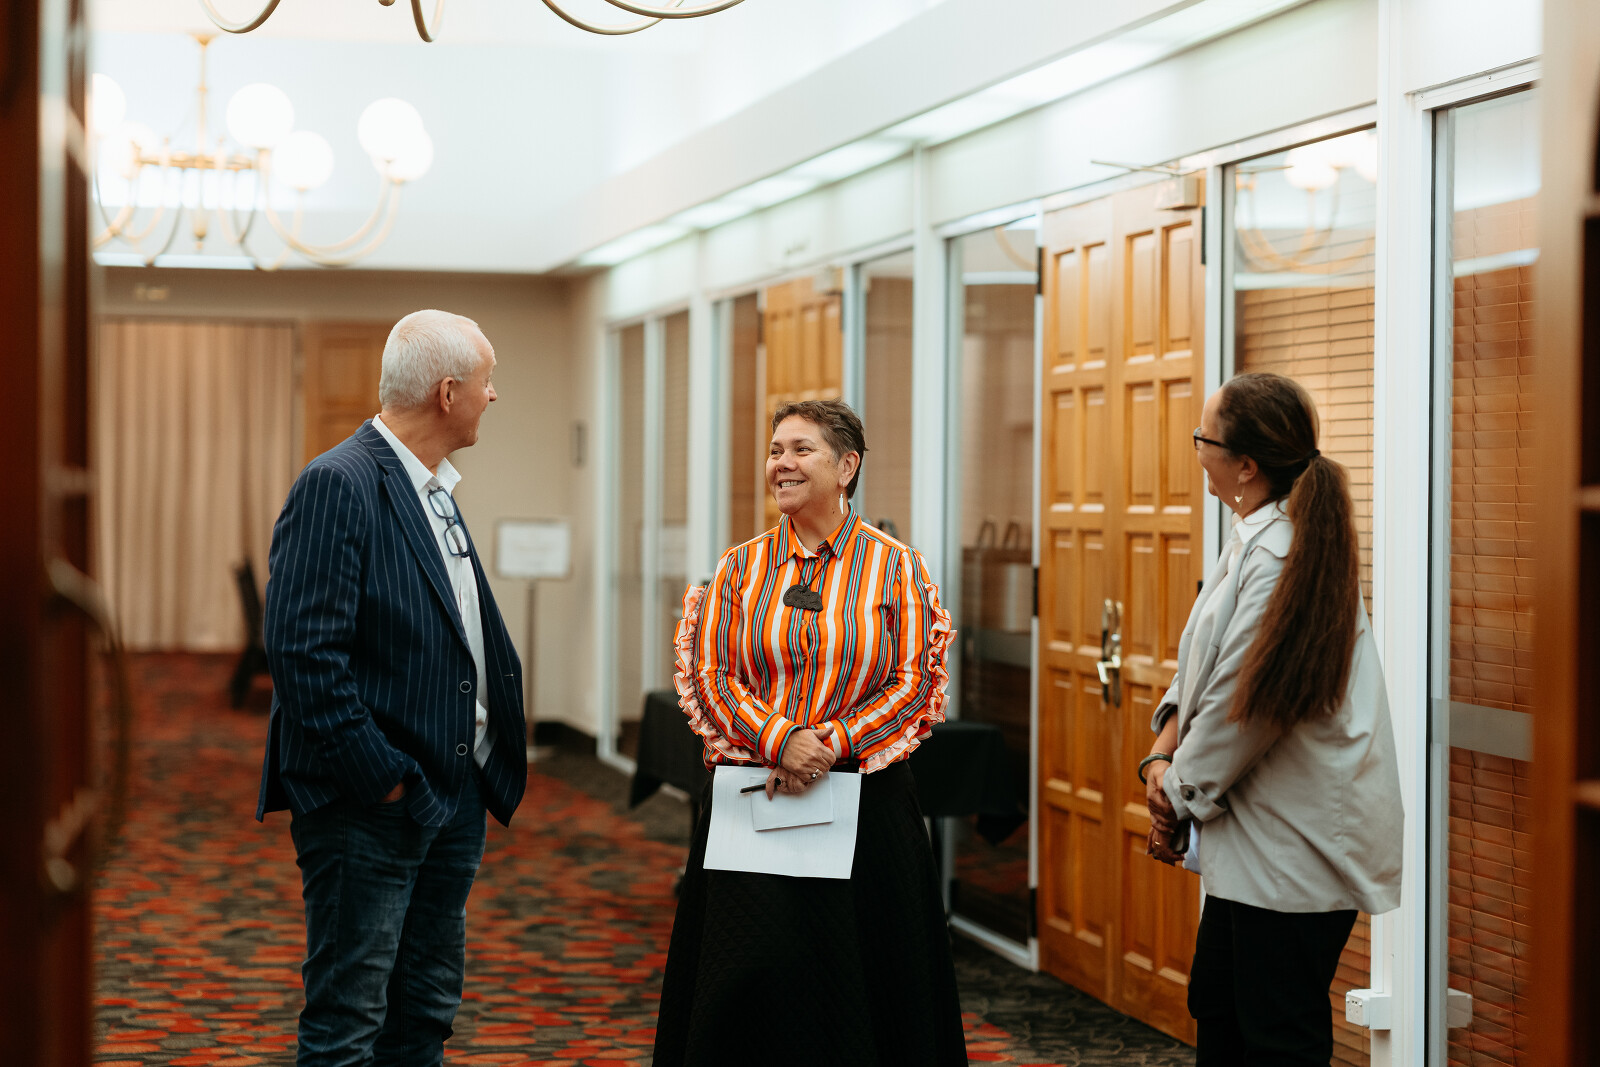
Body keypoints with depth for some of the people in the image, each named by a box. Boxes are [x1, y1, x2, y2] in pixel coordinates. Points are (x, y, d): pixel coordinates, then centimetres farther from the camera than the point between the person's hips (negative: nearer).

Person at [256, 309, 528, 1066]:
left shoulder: (436, 488, 14)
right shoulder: (337, 485, -15)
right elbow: (304, 652, -22)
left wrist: (487, 765, 8)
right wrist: (380, 776, -20)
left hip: (454, 796, 9)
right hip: (369, 807, -9)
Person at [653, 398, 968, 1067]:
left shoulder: (894, 567, 2)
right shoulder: (740, 567, 8)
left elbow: (912, 685, -3)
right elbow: (710, 674, 2)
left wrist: (829, 747, -15)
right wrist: (778, 739, -14)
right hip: (750, 801, 2)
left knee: (852, 965, 1)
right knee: (757, 962, -2)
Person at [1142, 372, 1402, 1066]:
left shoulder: (1280, 558, -22)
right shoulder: (1251, 541, 11)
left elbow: (1246, 706, -20)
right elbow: (1203, 666, 16)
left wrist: (1179, 797, -7)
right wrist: (1164, 753, 0)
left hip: (1300, 846, -10)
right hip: (1256, 844, 10)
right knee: (1216, 1011, 19)